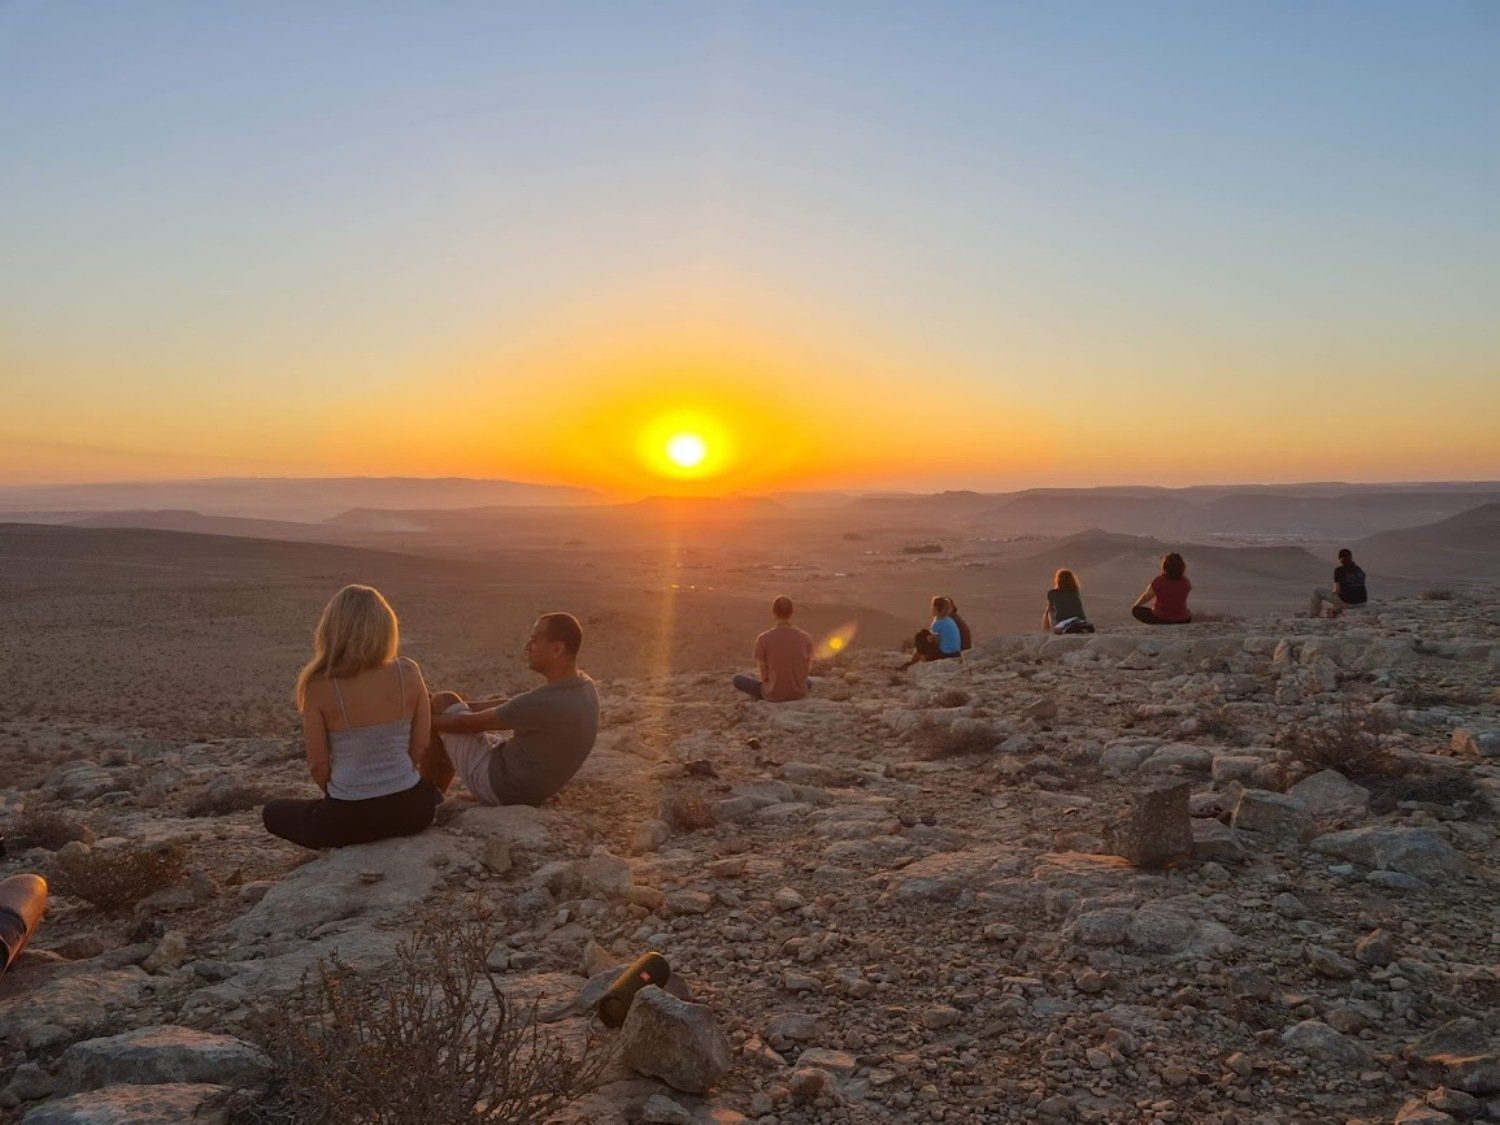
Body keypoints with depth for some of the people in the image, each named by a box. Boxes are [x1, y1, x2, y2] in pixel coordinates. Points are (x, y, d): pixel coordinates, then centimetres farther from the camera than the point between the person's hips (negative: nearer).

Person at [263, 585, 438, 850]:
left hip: (350, 819, -3)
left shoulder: (319, 686, -14)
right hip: (409, 809, 3)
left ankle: (348, 846, 11)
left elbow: (318, 765, -6)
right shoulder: (408, 672, -8)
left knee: (273, 812, 27)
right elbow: (420, 745, 0)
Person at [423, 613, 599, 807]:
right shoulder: (586, 687, -6)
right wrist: (462, 707, 9)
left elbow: (469, 723, -19)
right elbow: (517, 705, 8)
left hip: (496, 785, -8)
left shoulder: (543, 702, -33)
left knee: (444, 701, 3)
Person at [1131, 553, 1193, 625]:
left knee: (1136, 610, 7)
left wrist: (1134, 606, 11)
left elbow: (1145, 597, -4)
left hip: (1161, 618, -5)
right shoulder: (1185, 582, -8)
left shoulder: (1159, 581, -17)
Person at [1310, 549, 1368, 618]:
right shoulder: (1359, 571, 9)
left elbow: (1337, 590, -11)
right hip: (1362, 602, 5)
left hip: (1346, 602, -5)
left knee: (1318, 590, 15)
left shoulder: (1339, 570, -8)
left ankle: (1312, 616, 23)